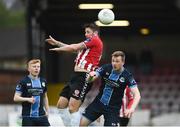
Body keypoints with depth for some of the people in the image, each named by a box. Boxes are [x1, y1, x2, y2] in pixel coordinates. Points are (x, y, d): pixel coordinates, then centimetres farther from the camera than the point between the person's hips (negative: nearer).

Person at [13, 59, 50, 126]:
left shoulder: (43, 81, 10)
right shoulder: (23, 82, -5)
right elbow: (16, 98, -8)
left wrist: (47, 111, 16)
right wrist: (28, 99, -22)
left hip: (41, 115, 4)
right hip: (28, 117, -4)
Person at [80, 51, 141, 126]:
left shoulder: (127, 76, -16)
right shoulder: (106, 68, -9)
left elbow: (137, 95, -19)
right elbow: (89, 80, -5)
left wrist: (132, 108, -36)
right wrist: (91, 76, -30)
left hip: (113, 108, -3)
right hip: (98, 102, 3)